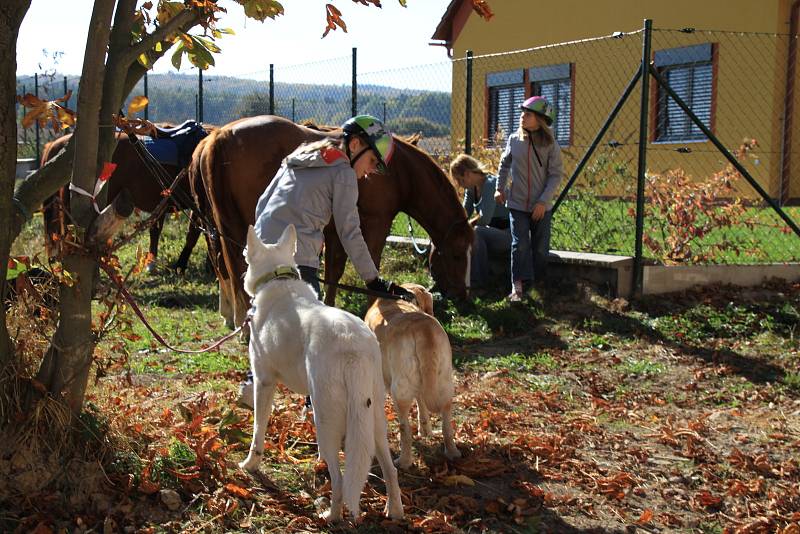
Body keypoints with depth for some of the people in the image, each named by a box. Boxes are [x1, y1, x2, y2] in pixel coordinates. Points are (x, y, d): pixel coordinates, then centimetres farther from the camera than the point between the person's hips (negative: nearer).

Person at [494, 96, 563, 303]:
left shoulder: (551, 145, -7)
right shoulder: (514, 140, 0)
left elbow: (556, 175, -7)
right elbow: (504, 164, 18)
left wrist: (543, 201, -13)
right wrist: (500, 188, 17)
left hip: (541, 207, -1)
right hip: (517, 204, 1)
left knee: (541, 248, 6)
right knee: (520, 245, -9)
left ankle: (539, 285, 19)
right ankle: (518, 285, -10)